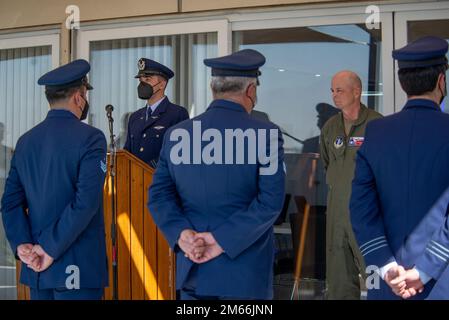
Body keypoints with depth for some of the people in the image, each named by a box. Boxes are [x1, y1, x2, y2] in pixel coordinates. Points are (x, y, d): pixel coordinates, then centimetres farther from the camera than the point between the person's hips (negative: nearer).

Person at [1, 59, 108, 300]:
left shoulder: (26, 141, 9)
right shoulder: (90, 138, -10)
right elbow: (86, 202, -19)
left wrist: (22, 245, -3)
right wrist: (50, 249, -14)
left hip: (36, 268, 6)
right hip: (77, 271, -6)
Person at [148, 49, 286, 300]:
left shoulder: (176, 134, 5)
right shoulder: (266, 134, -8)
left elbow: (159, 194, -1)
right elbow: (270, 201, -16)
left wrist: (182, 234, -11)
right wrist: (222, 239, -16)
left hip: (192, 270, 4)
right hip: (245, 273, -4)